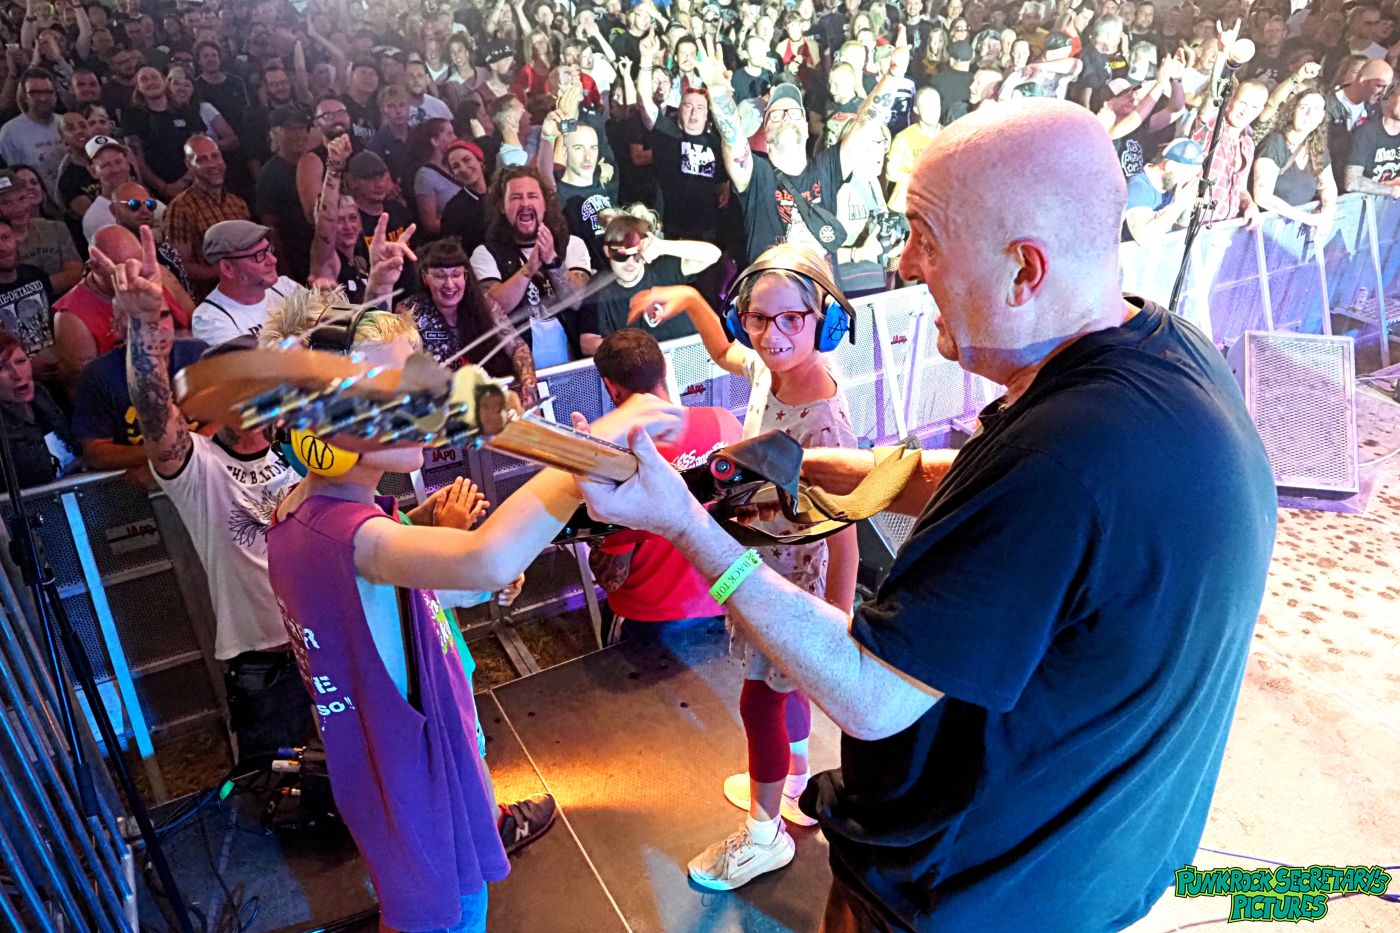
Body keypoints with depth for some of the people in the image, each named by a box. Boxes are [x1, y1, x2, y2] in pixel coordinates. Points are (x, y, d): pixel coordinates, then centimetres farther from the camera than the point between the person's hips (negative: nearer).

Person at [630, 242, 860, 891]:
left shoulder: (823, 424, -35)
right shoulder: (767, 368, -11)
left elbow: (843, 546, -28)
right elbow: (724, 354, 17)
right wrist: (687, 299, 6)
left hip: (795, 590, -8)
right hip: (764, 569, 8)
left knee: (761, 704, 12)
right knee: (784, 687, 28)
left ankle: (763, 837, 39)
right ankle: (792, 789, 55)